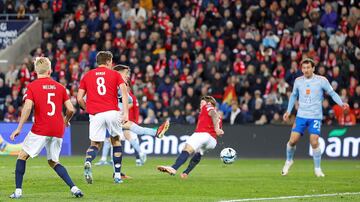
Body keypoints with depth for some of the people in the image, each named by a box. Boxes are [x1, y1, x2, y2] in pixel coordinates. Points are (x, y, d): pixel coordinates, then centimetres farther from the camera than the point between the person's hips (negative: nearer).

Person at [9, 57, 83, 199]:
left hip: (40, 129, -4)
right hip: (58, 131, 4)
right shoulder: (60, 87, 9)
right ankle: (74, 188, 1)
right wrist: (66, 121, 27)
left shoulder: (32, 86, -2)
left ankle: (18, 191, 2)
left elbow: (27, 108, -15)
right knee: (53, 162, 18)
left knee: (22, 156, 11)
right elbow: (71, 109, 6)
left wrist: (19, 128, -12)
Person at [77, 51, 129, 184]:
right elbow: (124, 91, -5)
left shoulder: (87, 76, 15)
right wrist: (126, 113, -9)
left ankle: (88, 162, -25)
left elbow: (80, 99, 9)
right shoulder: (115, 74, 10)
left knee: (95, 144, 9)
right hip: (112, 112, -1)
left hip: (95, 115, 1)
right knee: (116, 140, 18)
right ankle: (117, 174, 15)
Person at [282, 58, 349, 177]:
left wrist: (341, 104, -14)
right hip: (301, 116, 3)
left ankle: (317, 169, 4)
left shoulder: (321, 80, -5)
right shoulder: (298, 81, 5)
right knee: (293, 140, -4)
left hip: (315, 117, -3)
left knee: (314, 143, -12)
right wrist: (288, 111, 17)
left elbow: (332, 93, 1)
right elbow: (294, 95, 20)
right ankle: (289, 160, 24)